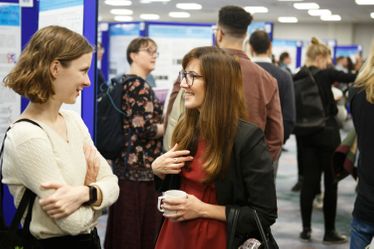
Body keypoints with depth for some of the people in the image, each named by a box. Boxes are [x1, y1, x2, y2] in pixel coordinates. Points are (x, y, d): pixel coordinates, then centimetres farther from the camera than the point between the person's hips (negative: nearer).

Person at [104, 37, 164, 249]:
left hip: (128, 163, 9)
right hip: (140, 167, -9)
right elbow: (144, 128, -20)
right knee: (139, 229, -3)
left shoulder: (125, 82, 17)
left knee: (124, 227, 13)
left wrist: (163, 120, 13)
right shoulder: (139, 85, -13)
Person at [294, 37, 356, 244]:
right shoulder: (325, 74, -11)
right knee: (330, 182, 4)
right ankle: (329, 231, 9)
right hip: (326, 132, -5)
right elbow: (353, 78, -8)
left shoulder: (297, 78, 3)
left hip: (305, 134, 5)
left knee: (309, 180, 9)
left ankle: (306, 228, 11)